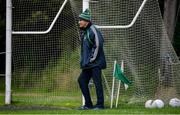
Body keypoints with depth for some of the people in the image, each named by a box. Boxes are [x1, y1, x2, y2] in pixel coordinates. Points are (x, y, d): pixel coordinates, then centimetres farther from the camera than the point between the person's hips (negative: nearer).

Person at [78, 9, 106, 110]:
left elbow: (98, 44, -21)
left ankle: (100, 104, -2)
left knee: (97, 82, -7)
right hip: (87, 64, 10)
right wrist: (84, 61, 16)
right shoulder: (84, 32, 15)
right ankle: (88, 104, 14)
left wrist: (93, 58, -17)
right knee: (82, 80, 8)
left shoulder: (92, 30, -13)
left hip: (95, 63, -10)